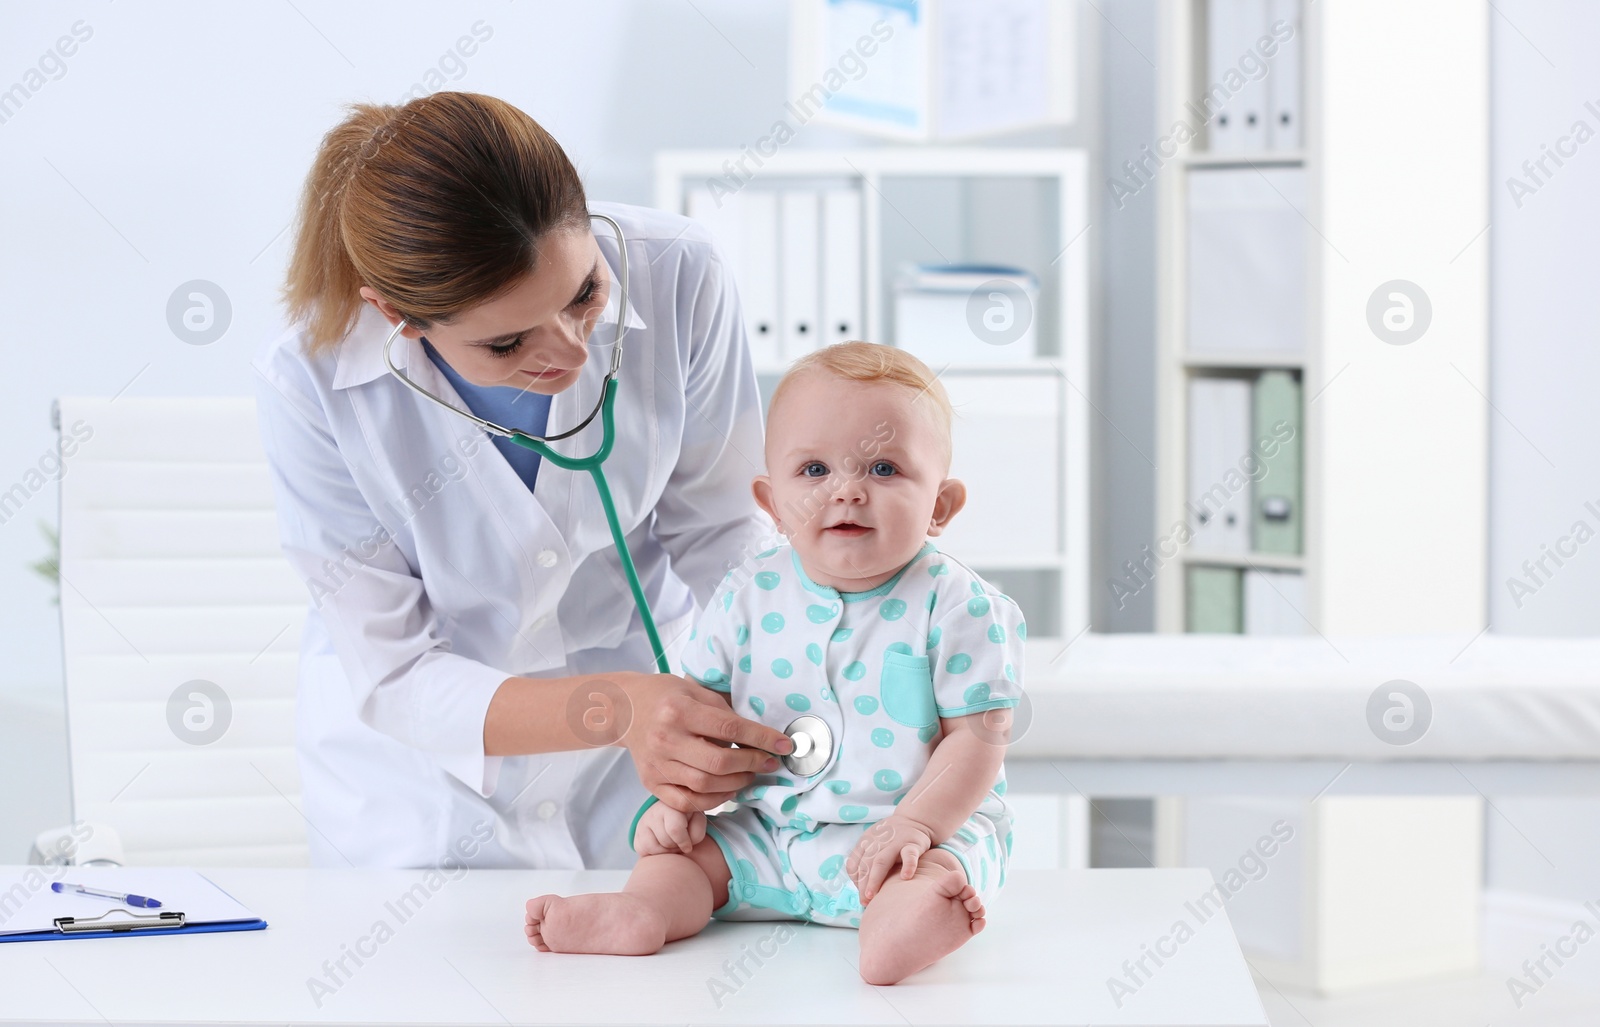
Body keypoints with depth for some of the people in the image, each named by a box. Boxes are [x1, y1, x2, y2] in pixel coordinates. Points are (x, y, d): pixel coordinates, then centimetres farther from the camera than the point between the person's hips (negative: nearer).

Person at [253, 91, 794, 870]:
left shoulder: (677, 277, -19)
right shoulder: (309, 381, -23)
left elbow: (721, 533, -6)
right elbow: (395, 678, -17)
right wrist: (616, 708, -32)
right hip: (423, 794, -1)